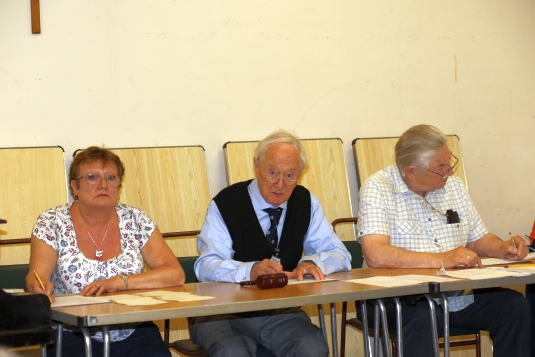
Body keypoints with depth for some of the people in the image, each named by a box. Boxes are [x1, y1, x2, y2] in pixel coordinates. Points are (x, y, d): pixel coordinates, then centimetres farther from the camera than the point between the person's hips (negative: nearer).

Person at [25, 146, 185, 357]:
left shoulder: (135, 221, 4)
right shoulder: (52, 223, 1)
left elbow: (176, 274, -3)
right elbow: (35, 277, -8)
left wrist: (119, 282, -16)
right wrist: (38, 284, -33)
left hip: (134, 333, 2)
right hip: (74, 335, -2)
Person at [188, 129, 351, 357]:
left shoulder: (305, 202, 6)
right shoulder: (226, 203, -7)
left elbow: (339, 255, 5)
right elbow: (206, 267, -16)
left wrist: (312, 263, -18)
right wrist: (251, 271, -36)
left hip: (281, 312, 3)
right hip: (225, 312, -3)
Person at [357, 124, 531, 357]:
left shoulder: (454, 186, 12)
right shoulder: (377, 189, -10)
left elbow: (478, 240, 21)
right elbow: (375, 255, -23)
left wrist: (503, 249, -1)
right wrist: (441, 260, -26)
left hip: (457, 295, 6)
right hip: (401, 299, -6)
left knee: (515, 305, -15)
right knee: (423, 316, -37)